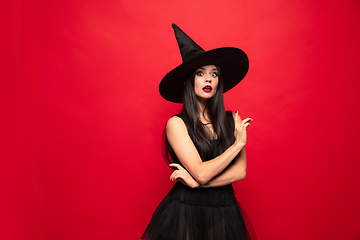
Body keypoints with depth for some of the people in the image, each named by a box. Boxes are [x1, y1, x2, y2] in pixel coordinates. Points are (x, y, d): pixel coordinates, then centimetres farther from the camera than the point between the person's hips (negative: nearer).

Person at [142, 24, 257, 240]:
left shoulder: (231, 120, 0)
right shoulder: (176, 124, -12)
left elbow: (240, 171, -7)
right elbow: (201, 173, -19)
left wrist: (196, 182, -17)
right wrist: (238, 143, -12)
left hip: (225, 214, 3)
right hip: (185, 212, -3)